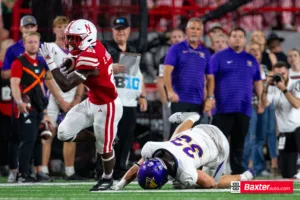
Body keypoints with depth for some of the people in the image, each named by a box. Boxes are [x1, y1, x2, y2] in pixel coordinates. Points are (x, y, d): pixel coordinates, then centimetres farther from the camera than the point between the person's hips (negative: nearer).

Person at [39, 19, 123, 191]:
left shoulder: (89, 58, -30)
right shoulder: (94, 46, -4)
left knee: (104, 147, 8)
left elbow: (66, 86, -28)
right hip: (92, 103, 9)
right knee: (64, 133, 3)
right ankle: (99, 140, 22)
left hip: (107, 107, -9)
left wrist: (51, 63, -24)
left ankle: (107, 178, 31)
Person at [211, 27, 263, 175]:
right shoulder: (218, 57, 2)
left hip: (244, 108, 4)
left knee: (239, 142, 9)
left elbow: (257, 82, 19)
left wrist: (260, 101, 13)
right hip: (223, 107, -4)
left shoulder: (251, 60, 15)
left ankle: (237, 171, 14)